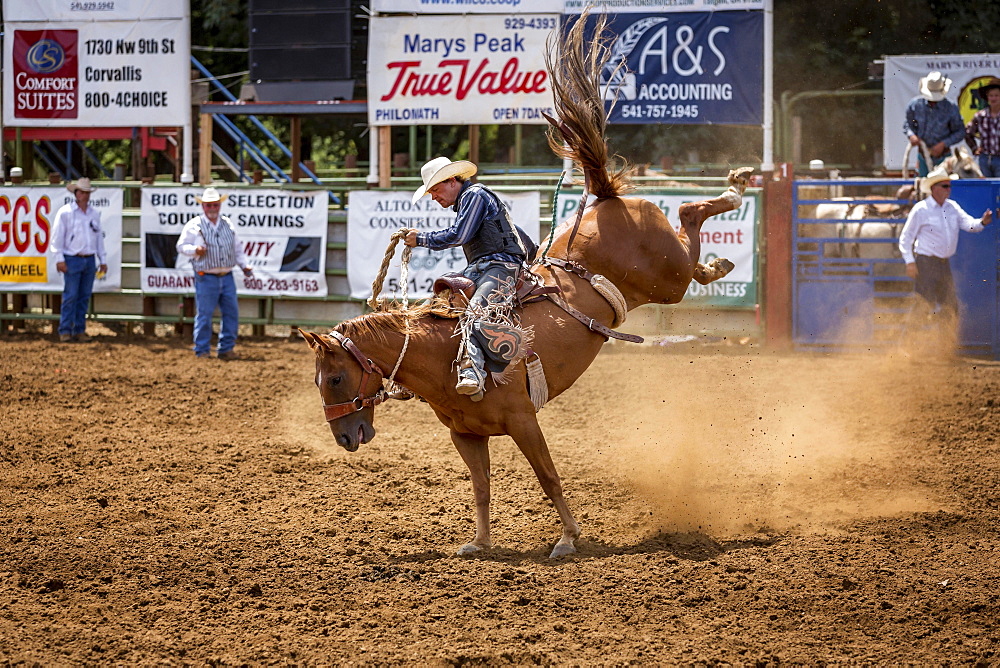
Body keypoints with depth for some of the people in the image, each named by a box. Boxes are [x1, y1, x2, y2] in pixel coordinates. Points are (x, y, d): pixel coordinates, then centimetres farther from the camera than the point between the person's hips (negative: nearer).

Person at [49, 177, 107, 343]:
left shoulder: (94, 214, 13)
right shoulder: (65, 212, -3)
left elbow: (99, 236, 18)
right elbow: (57, 236, -5)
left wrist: (103, 260, 15)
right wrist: (59, 259, -11)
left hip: (89, 260, 5)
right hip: (72, 260, -5)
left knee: (85, 297, 6)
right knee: (70, 296, -8)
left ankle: (80, 330, 12)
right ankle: (65, 331, -3)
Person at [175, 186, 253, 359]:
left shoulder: (228, 224, 13)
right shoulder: (194, 226, -1)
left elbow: (237, 249, 20)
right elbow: (181, 246, 1)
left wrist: (244, 266, 8)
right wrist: (195, 250, -18)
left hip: (227, 277, 5)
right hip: (206, 278, -5)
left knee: (231, 312, 5)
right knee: (204, 314, -4)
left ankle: (226, 349, 14)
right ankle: (202, 350, 5)